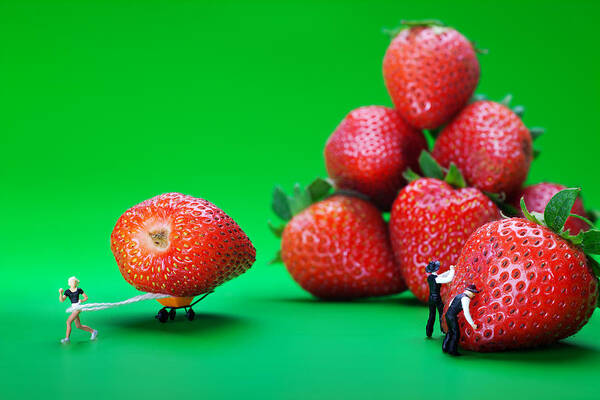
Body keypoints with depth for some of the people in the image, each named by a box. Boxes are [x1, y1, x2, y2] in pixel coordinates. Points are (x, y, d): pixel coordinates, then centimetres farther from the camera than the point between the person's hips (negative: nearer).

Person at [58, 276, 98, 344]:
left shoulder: (79, 290, 2)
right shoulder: (67, 291, 7)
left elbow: (86, 297, 11)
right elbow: (62, 300, -5)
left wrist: (82, 301, -9)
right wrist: (60, 293, -20)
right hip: (73, 308, 5)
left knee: (68, 321, -15)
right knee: (79, 326, 11)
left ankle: (67, 338, -4)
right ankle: (93, 331, 26)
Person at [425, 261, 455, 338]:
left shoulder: (429, 277, 1)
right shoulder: (436, 279, -23)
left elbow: (441, 276, 12)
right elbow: (449, 279, -27)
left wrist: (450, 270, 12)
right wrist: (452, 270, -13)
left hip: (431, 298, 7)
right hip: (437, 298, -7)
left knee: (431, 315, 15)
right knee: (442, 314, 15)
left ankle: (428, 332, 15)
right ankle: (443, 330, 29)